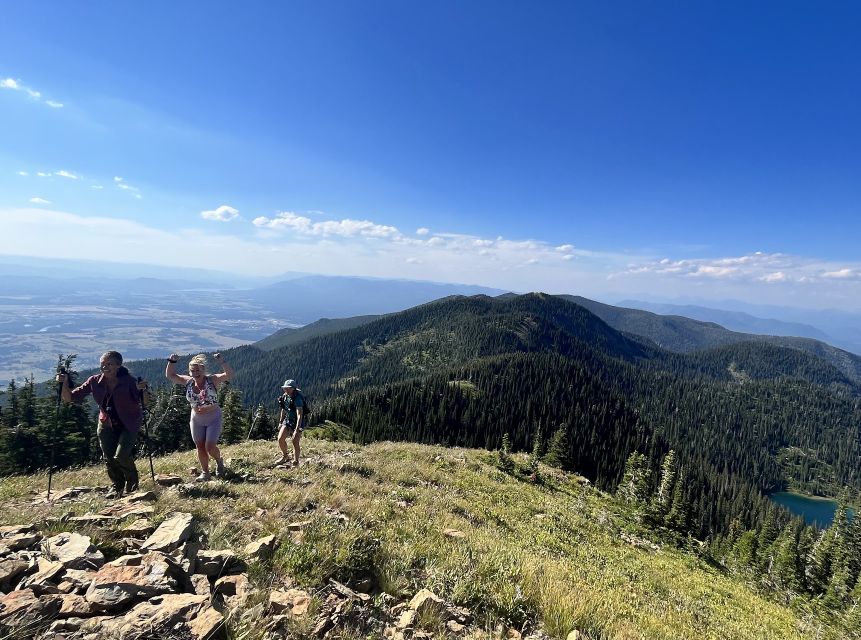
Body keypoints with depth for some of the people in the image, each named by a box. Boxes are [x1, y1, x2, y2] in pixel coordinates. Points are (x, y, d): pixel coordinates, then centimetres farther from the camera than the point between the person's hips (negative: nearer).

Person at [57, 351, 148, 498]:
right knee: (109, 459, 5)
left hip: (128, 424, -4)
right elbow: (69, 398, -5)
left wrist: (141, 390, -41)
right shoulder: (95, 381, -10)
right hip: (106, 424, 4)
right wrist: (64, 383, -22)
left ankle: (132, 480, 17)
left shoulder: (128, 381, -20)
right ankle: (117, 486, 34)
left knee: (120, 457, -15)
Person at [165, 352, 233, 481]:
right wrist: (172, 362, -13)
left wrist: (221, 362, -42)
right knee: (200, 447, 9)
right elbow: (170, 375, 3)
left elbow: (229, 374, -29)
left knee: (210, 447, -8)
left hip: (213, 419, -4)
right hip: (196, 420, 4)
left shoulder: (212, 380, -15)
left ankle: (219, 462, 23)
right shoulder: (188, 382, -2)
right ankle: (205, 473, 26)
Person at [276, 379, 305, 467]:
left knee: (295, 442, -8)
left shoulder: (297, 398, -27)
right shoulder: (284, 396, -4)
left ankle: (296, 462, 9)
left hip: (297, 421, -6)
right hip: (287, 420, 6)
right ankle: (285, 456, 20)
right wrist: (280, 422, 14)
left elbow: (299, 415, -32)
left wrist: (297, 429, -37)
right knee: (280, 438, -4)